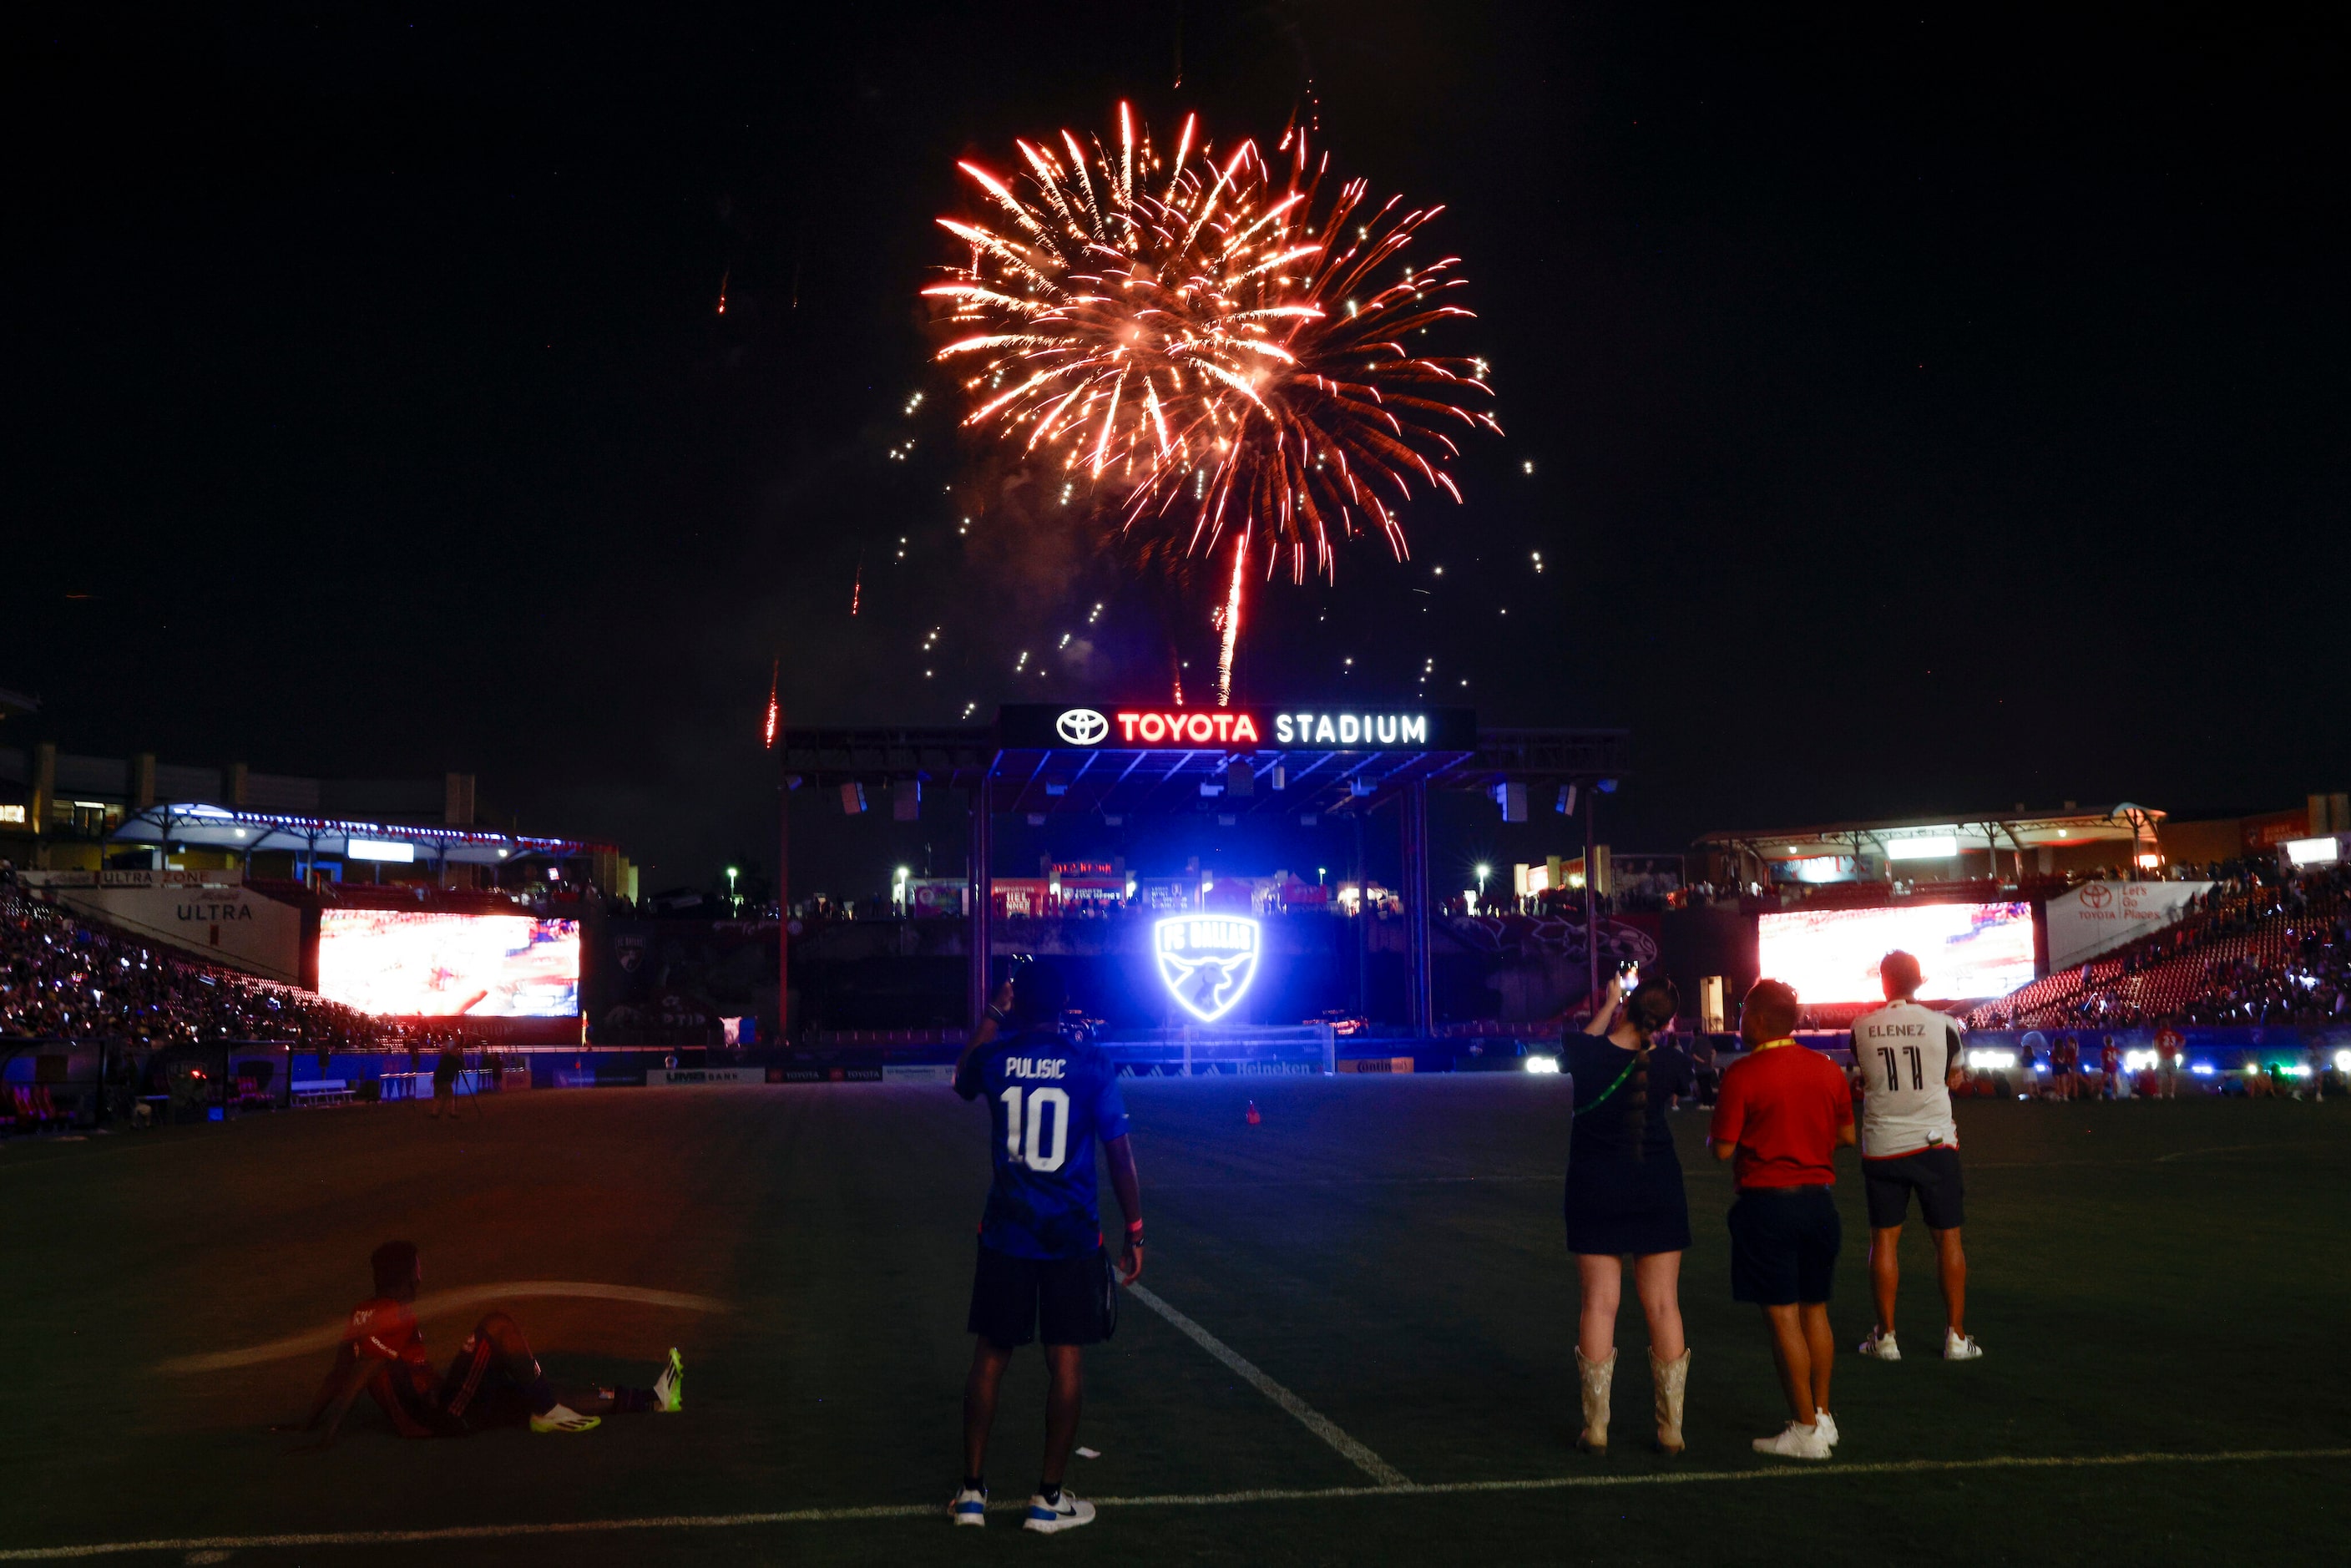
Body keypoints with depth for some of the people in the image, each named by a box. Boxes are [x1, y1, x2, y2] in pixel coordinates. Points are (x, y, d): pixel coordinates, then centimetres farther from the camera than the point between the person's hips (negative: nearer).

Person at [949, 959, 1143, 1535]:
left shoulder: (994, 1056, -2)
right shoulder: (1091, 1062, -8)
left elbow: (962, 1082, 24)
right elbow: (1119, 1152, -7)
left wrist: (992, 1016, 30)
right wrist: (1134, 1232, 2)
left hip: (1006, 1233, 2)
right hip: (1072, 1236, -2)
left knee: (990, 1357, 12)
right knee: (1066, 1361, 7)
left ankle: (972, 1492, 19)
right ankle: (1049, 1499, 14)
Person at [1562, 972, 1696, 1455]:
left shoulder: (1588, 1052, -12)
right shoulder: (1670, 1062, -9)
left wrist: (1609, 1006, 16)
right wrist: (1654, 1036, 16)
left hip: (1595, 1192, 0)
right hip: (1659, 1192, 1)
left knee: (1599, 1305, 4)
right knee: (1663, 1306, 6)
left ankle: (1595, 1428, 7)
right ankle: (1671, 1428, 11)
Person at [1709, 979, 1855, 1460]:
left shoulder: (1742, 1074, -13)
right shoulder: (1827, 1069, 4)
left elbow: (1722, 1149, -13)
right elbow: (1846, 1136, 13)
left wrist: (1716, 1130, 8)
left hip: (1767, 1203, -6)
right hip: (1818, 1199, 6)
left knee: (1782, 1315, 0)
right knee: (1815, 1309, 16)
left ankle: (1806, 1429, 4)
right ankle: (1822, 1415, 24)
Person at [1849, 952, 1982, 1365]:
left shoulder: (1861, 1028, -4)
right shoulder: (1943, 1025, -7)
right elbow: (1956, 1079, 9)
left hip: (1881, 1146, 1)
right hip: (1934, 1144, -1)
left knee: (1884, 1238, 7)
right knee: (1947, 1237, 10)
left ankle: (1885, 1337, 11)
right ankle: (1956, 1336, 14)